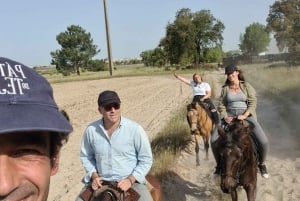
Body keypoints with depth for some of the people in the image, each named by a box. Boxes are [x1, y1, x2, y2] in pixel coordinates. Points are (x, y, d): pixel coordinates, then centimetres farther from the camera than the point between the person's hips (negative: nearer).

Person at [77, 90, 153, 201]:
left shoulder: (135, 129, -12)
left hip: (131, 180, -2)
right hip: (101, 181, 2)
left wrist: (130, 179, -13)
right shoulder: (91, 130, -5)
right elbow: (86, 156, 10)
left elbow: (146, 159, -4)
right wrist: (94, 175, -4)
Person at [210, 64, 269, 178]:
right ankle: (219, 164, 7)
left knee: (263, 141, -20)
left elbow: (253, 103, -3)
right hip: (229, 115, 2)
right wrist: (225, 117, -9)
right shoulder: (225, 88, 9)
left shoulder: (246, 86, 3)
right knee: (214, 140, -17)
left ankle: (261, 164, 10)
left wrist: (244, 115, -18)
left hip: (246, 115, -2)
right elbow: (221, 105, 8)